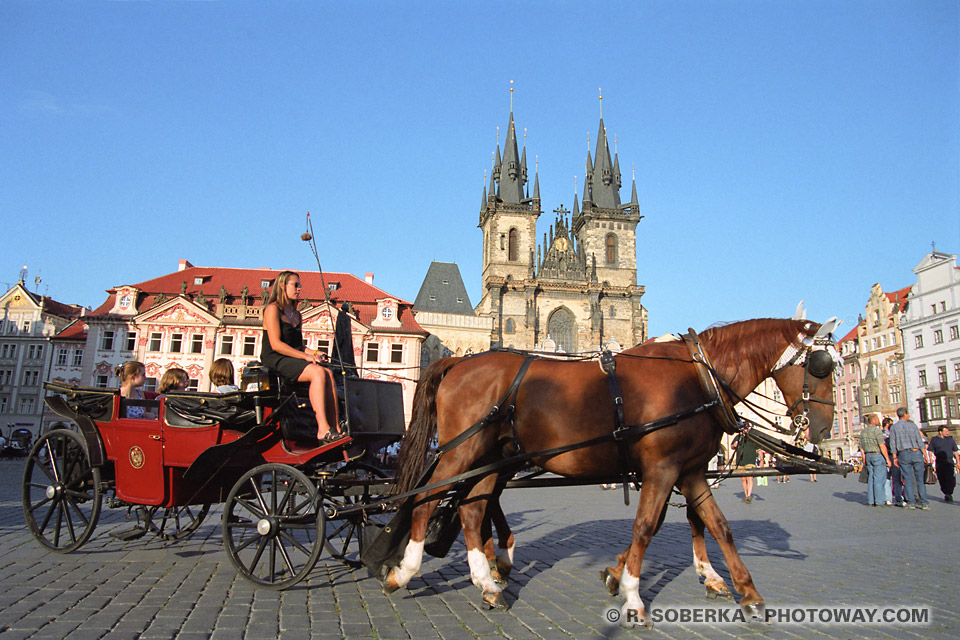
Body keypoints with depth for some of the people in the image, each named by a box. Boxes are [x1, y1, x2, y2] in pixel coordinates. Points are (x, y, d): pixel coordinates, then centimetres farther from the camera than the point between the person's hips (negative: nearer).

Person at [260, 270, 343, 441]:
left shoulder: (296, 314, 22)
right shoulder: (272, 309, -4)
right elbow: (276, 344, -14)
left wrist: (313, 353, 1)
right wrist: (306, 356, -17)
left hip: (293, 360, 7)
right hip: (274, 360, -7)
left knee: (328, 373, -19)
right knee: (318, 373, -30)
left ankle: (334, 427, -26)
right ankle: (323, 429, -36)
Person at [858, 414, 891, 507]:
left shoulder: (863, 431, 13)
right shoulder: (876, 430, -11)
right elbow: (882, 445, -16)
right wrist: (887, 459, -13)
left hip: (868, 456, 7)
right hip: (878, 455, -7)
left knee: (871, 478, 8)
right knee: (879, 479, -5)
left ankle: (871, 501, 8)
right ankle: (879, 502, -6)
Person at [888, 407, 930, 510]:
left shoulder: (893, 428, 2)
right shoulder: (913, 426, -1)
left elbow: (893, 444, 0)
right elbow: (920, 441, -2)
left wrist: (894, 457, 5)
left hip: (903, 454, 1)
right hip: (916, 453, -1)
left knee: (908, 479, 3)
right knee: (919, 479, 3)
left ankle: (910, 502, 0)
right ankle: (924, 502, 2)